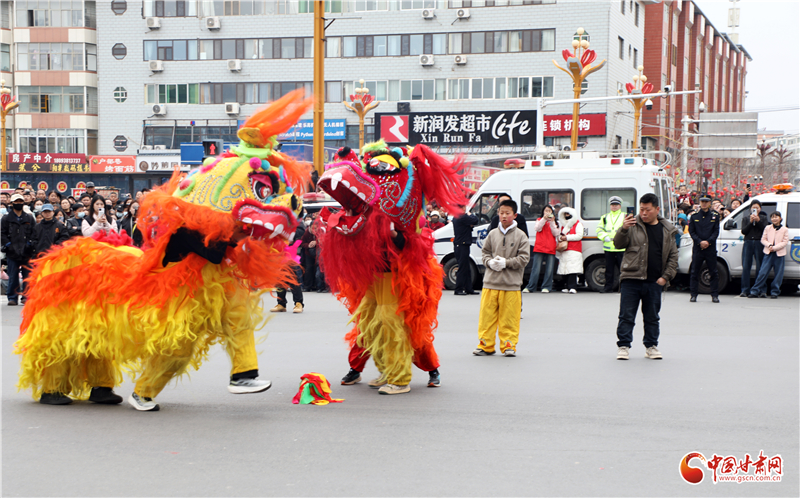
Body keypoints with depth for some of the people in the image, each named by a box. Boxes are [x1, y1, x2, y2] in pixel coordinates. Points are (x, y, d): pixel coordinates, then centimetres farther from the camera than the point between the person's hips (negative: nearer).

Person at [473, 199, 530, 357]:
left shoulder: (520, 236, 0)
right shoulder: (493, 234, 7)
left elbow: (524, 258, -2)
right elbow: (484, 252, 14)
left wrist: (506, 262, -12)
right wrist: (490, 262, -6)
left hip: (511, 285, -2)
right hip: (490, 283, 2)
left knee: (509, 317, 1)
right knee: (487, 315, 4)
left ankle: (509, 345, 13)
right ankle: (485, 345, 14)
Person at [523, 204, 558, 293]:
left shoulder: (554, 222, 17)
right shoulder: (539, 220, 14)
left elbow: (556, 234, 2)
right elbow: (537, 228, -7)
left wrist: (552, 222, -8)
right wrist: (544, 218, -15)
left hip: (551, 249, 2)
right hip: (539, 249, -2)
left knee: (549, 270, -3)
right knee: (536, 269, -7)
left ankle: (546, 287, 5)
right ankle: (530, 287, -4)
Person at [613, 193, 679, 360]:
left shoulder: (667, 229, 8)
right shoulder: (633, 226, 2)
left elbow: (673, 256, 11)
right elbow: (618, 244, -4)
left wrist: (666, 277, 1)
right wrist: (623, 229, -23)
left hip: (655, 282, 2)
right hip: (631, 279, -2)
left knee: (652, 317, 11)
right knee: (626, 315, -1)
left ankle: (651, 346, 22)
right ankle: (623, 346, 6)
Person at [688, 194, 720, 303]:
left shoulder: (715, 216, 7)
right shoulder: (694, 216, 8)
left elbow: (716, 231, 2)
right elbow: (691, 231, 3)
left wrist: (708, 241, -12)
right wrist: (700, 242, -11)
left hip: (711, 248, 0)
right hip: (697, 248, 0)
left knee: (713, 272, 1)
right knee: (695, 272, 1)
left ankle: (715, 295, 6)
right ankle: (693, 295, 8)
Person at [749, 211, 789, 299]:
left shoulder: (785, 230, 4)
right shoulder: (768, 228, 10)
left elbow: (785, 242, -2)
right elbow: (763, 239, 8)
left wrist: (774, 247, -13)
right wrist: (769, 245, -12)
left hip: (779, 254, 0)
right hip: (768, 253, 0)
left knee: (778, 274, 1)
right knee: (763, 272, -5)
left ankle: (775, 292, 10)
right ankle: (755, 291, -3)